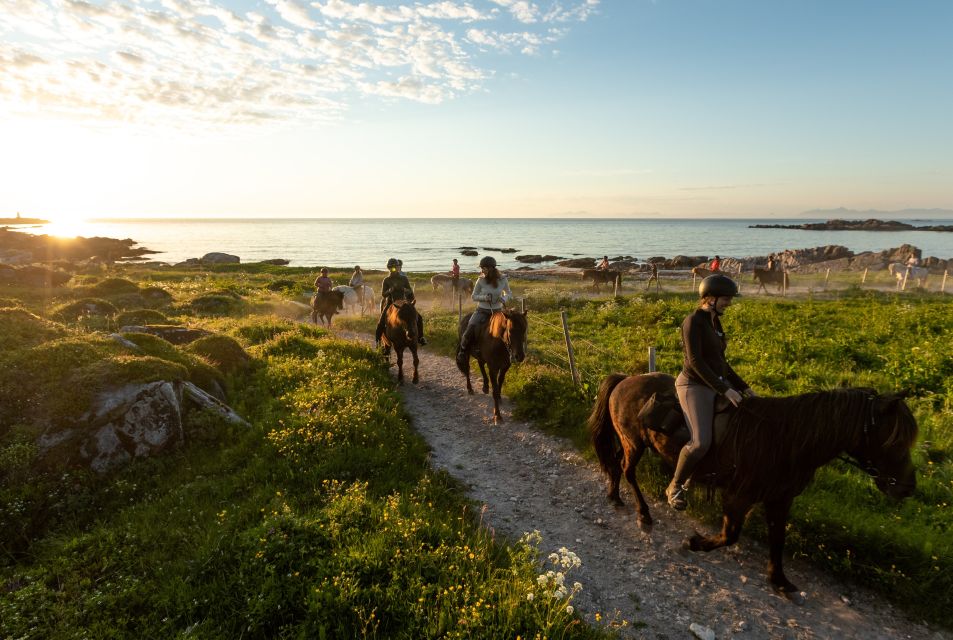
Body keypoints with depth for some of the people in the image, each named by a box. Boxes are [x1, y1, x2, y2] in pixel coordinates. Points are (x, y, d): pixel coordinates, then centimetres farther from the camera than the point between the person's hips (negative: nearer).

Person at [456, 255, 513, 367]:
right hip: (482, 311, -1)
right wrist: (484, 297, -20)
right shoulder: (481, 280, -8)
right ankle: (462, 352, 1)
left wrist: (504, 298, -14)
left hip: (497, 311, 2)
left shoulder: (503, 280, -6)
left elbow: (509, 293, 10)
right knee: (470, 329, -22)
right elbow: (474, 296, 1)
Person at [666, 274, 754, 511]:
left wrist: (743, 387, 14)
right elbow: (695, 361, -20)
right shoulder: (693, 321, -14)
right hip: (694, 386, -9)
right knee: (701, 442, -24)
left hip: (718, 384, 10)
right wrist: (724, 390, -21)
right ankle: (675, 486, -2)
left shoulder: (714, 321, 13)